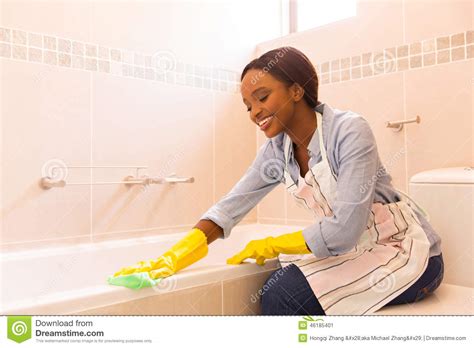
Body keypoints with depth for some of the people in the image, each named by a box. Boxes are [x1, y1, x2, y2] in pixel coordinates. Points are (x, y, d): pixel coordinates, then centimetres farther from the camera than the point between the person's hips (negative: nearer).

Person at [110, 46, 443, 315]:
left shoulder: (350, 131, -22)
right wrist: (174, 258, -19)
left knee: (282, 299, -18)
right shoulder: (276, 150, -2)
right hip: (354, 250, 6)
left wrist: (270, 246, -15)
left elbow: (345, 229, -27)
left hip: (406, 251, -6)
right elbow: (231, 206, -7)